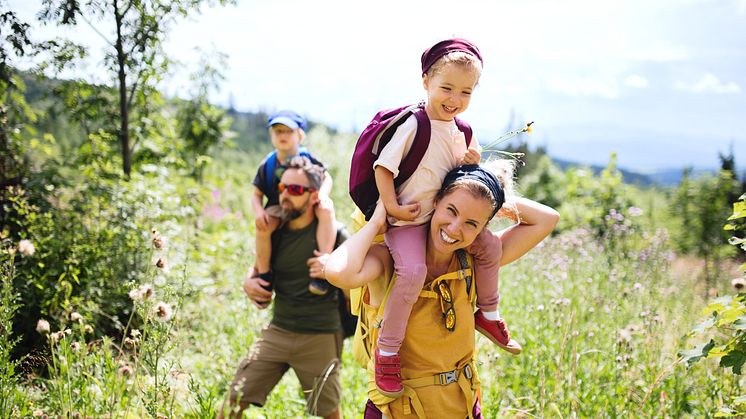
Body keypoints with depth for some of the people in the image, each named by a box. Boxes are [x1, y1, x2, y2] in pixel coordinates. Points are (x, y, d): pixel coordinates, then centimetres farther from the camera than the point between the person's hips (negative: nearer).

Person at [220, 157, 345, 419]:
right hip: (277, 332, 4)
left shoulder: (332, 234, -9)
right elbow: (259, 268, 21)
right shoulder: (275, 233, 5)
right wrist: (249, 283, -1)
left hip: (319, 338, -4)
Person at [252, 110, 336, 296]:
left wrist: (322, 194, -17)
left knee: (326, 209, -34)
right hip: (278, 208, 0)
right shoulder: (267, 164, 1)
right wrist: (259, 211, -17)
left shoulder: (307, 159, 0)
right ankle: (264, 275, -13)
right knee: (262, 225, -33)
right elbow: (257, 195, 5)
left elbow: (327, 178, 6)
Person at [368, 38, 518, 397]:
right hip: (407, 221, -8)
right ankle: (387, 350, -16)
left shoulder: (459, 131, 8)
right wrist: (392, 207, -21)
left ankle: (488, 314, 27)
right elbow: (383, 166, -16)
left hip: (444, 215, 8)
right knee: (412, 270, -30)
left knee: (489, 245, 6)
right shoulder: (413, 126, -16)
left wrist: (471, 162, -2)